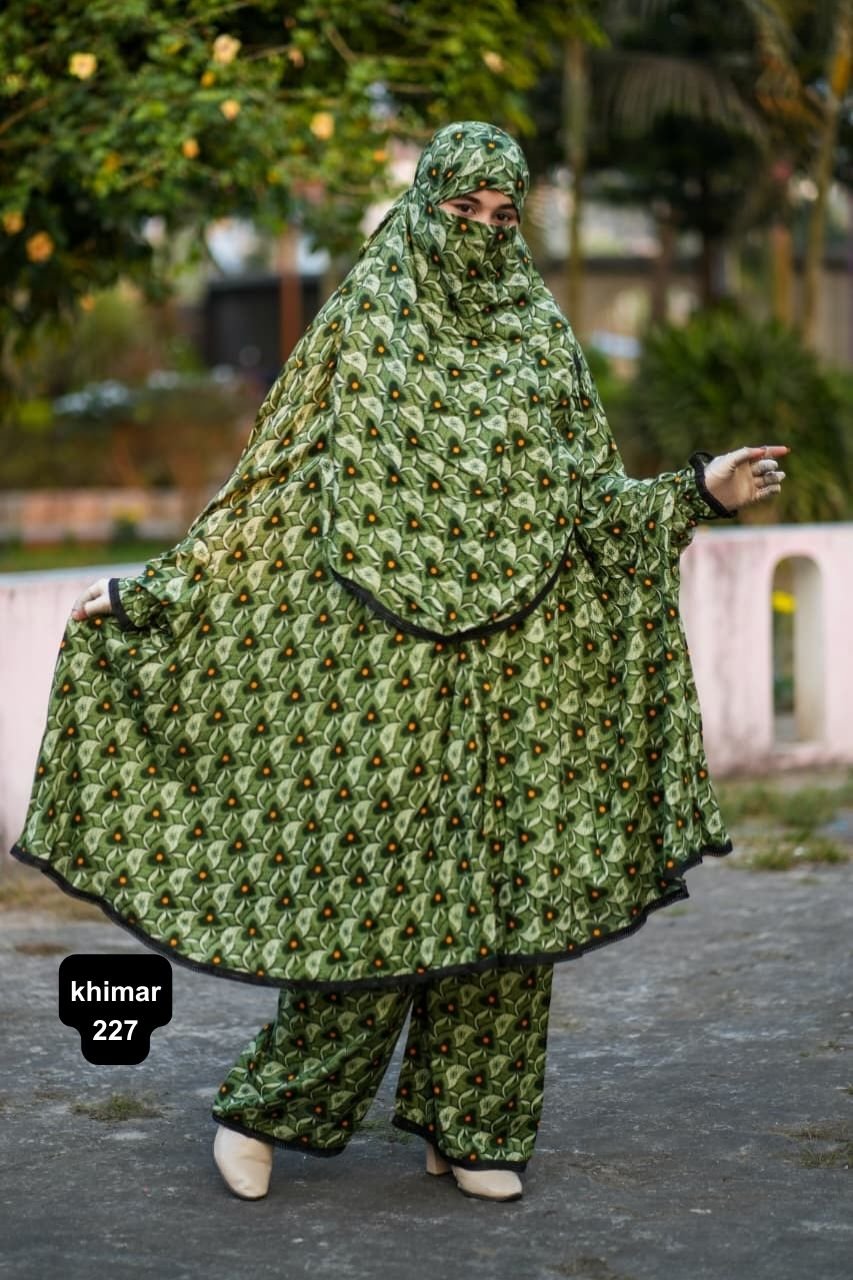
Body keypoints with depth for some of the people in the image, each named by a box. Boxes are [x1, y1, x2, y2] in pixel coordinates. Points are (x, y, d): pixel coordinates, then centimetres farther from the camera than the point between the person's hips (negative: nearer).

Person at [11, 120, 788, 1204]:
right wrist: (145, 592, -1)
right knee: (375, 876, -6)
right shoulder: (359, 329, 3)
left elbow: (590, 498, 11)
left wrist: (700, 492, -4)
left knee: (505, 888, 4)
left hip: (523, 667, 3)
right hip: (391, 661, -3)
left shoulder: (539, 337, 11)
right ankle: (266, 1104, 12)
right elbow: (270, 489, 4)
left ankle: (468, 1125, 17)